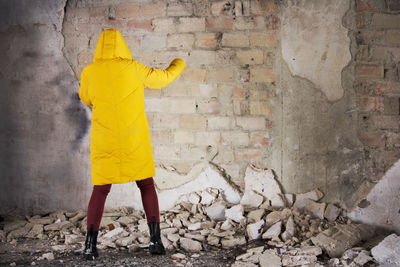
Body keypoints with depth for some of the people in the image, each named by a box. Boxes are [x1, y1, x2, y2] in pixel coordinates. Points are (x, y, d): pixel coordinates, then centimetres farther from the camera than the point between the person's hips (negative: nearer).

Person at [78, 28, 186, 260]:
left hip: (104, 141, 1)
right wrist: (178, 65, 27)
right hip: (134, 141, -1)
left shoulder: (89, 73, -2)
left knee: (100, 190, 9)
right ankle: (155, 239, 5)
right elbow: (163, 78, 7)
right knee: (146, 185, 12)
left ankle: (90, 245, -1)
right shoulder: (133, 69, -8)